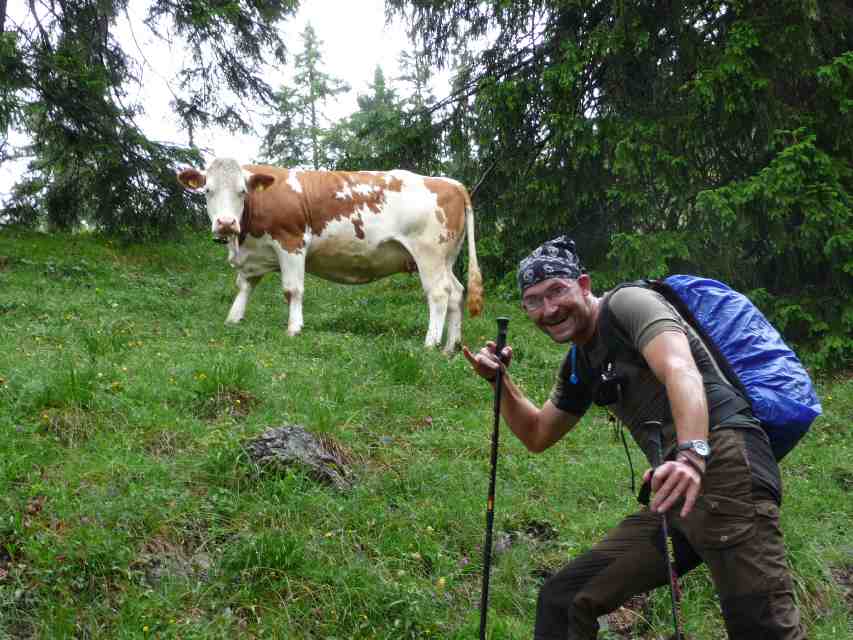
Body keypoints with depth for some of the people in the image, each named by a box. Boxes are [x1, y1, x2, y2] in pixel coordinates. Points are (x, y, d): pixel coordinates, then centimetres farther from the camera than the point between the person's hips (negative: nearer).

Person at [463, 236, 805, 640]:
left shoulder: (628, 303, -2)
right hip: (678, 488, 9)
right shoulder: (578, 366, 23)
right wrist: (499, 380, 20)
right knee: (561, 600, 5)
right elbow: (537, 436, 35)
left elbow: (681, 371, -21)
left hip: (724, 460, -9)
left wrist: (692, 455, -38)